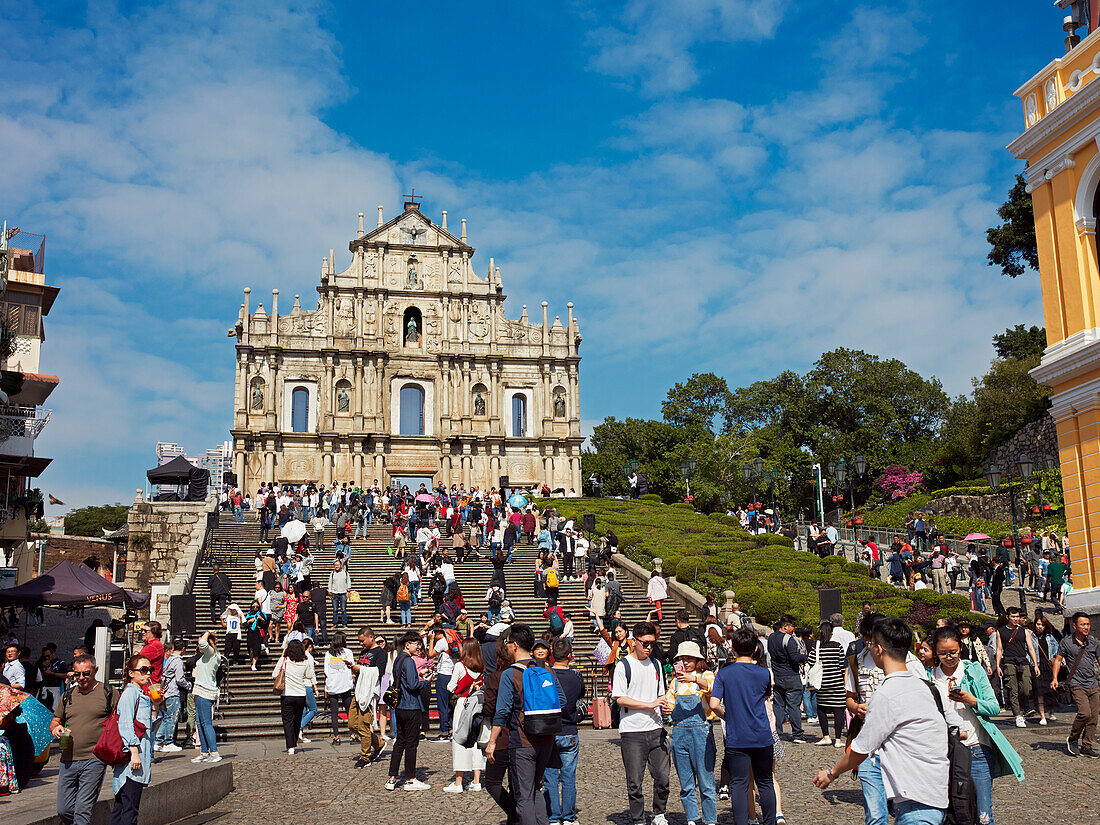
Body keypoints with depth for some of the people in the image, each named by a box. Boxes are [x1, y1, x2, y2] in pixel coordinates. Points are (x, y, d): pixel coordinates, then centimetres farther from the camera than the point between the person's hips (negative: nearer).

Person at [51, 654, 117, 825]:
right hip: (68, 760, 5)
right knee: (64, 811, 6)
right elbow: (54, 722, 24)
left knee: (82, 811, -9)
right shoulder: (67, 695, 15)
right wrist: (56, 729, -1)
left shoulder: (109, 693, 1)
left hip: (94, 760, -5)